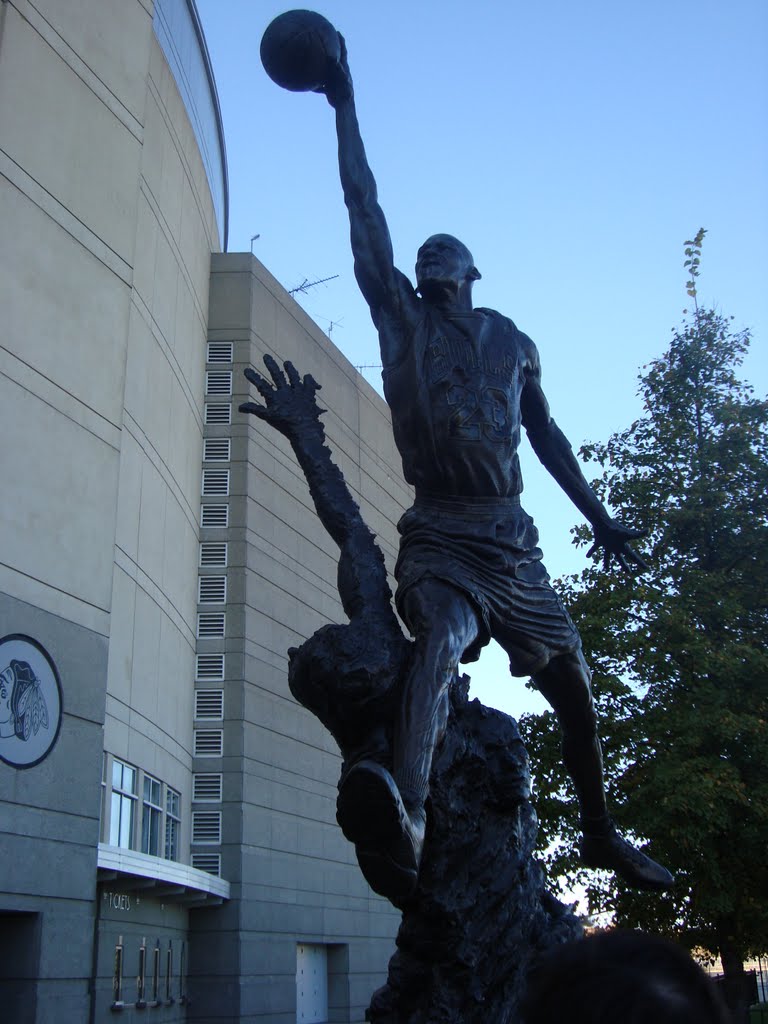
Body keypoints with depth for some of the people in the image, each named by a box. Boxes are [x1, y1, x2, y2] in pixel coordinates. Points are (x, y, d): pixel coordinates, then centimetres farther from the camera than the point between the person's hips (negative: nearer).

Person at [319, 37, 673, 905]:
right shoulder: (401, 317, 10)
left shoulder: (513, 342, 18)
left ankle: (600, 832, 33)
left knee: (571, 682, 11)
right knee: (443, 636, -35)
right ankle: (403, 821, -58)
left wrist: (596, 514, 24)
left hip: (511, 538, 5)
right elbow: (364, 212, 6)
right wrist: (344, 105, 7)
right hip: (438, 538, -4)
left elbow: (543, 431, 25)